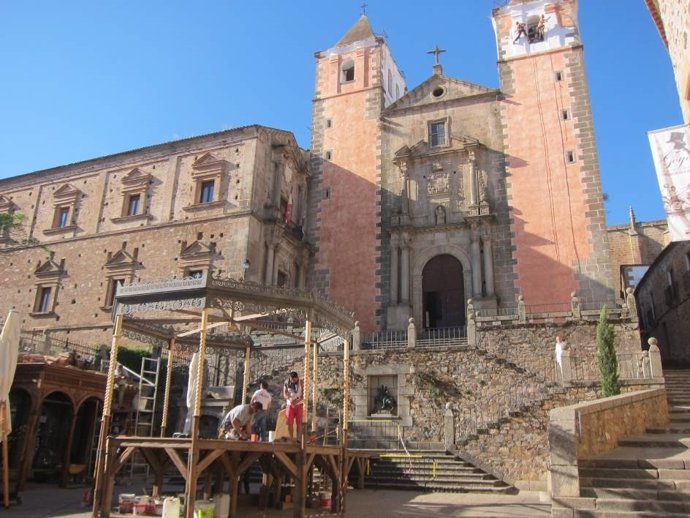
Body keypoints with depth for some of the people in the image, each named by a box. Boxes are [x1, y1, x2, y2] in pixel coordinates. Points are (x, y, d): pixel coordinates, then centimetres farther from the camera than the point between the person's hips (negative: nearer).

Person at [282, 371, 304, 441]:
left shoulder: (300, 382, -7)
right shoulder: (287, 382, -1)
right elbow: (284, 393, -3)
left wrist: (298, 400, -26)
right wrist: (289, 399, -23)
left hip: (299, 405, -2)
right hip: (290, 405, 2)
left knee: (299, 422, -4)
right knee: (289, 423, -1)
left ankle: (298, 439, -2)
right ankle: (291, 439, 8)